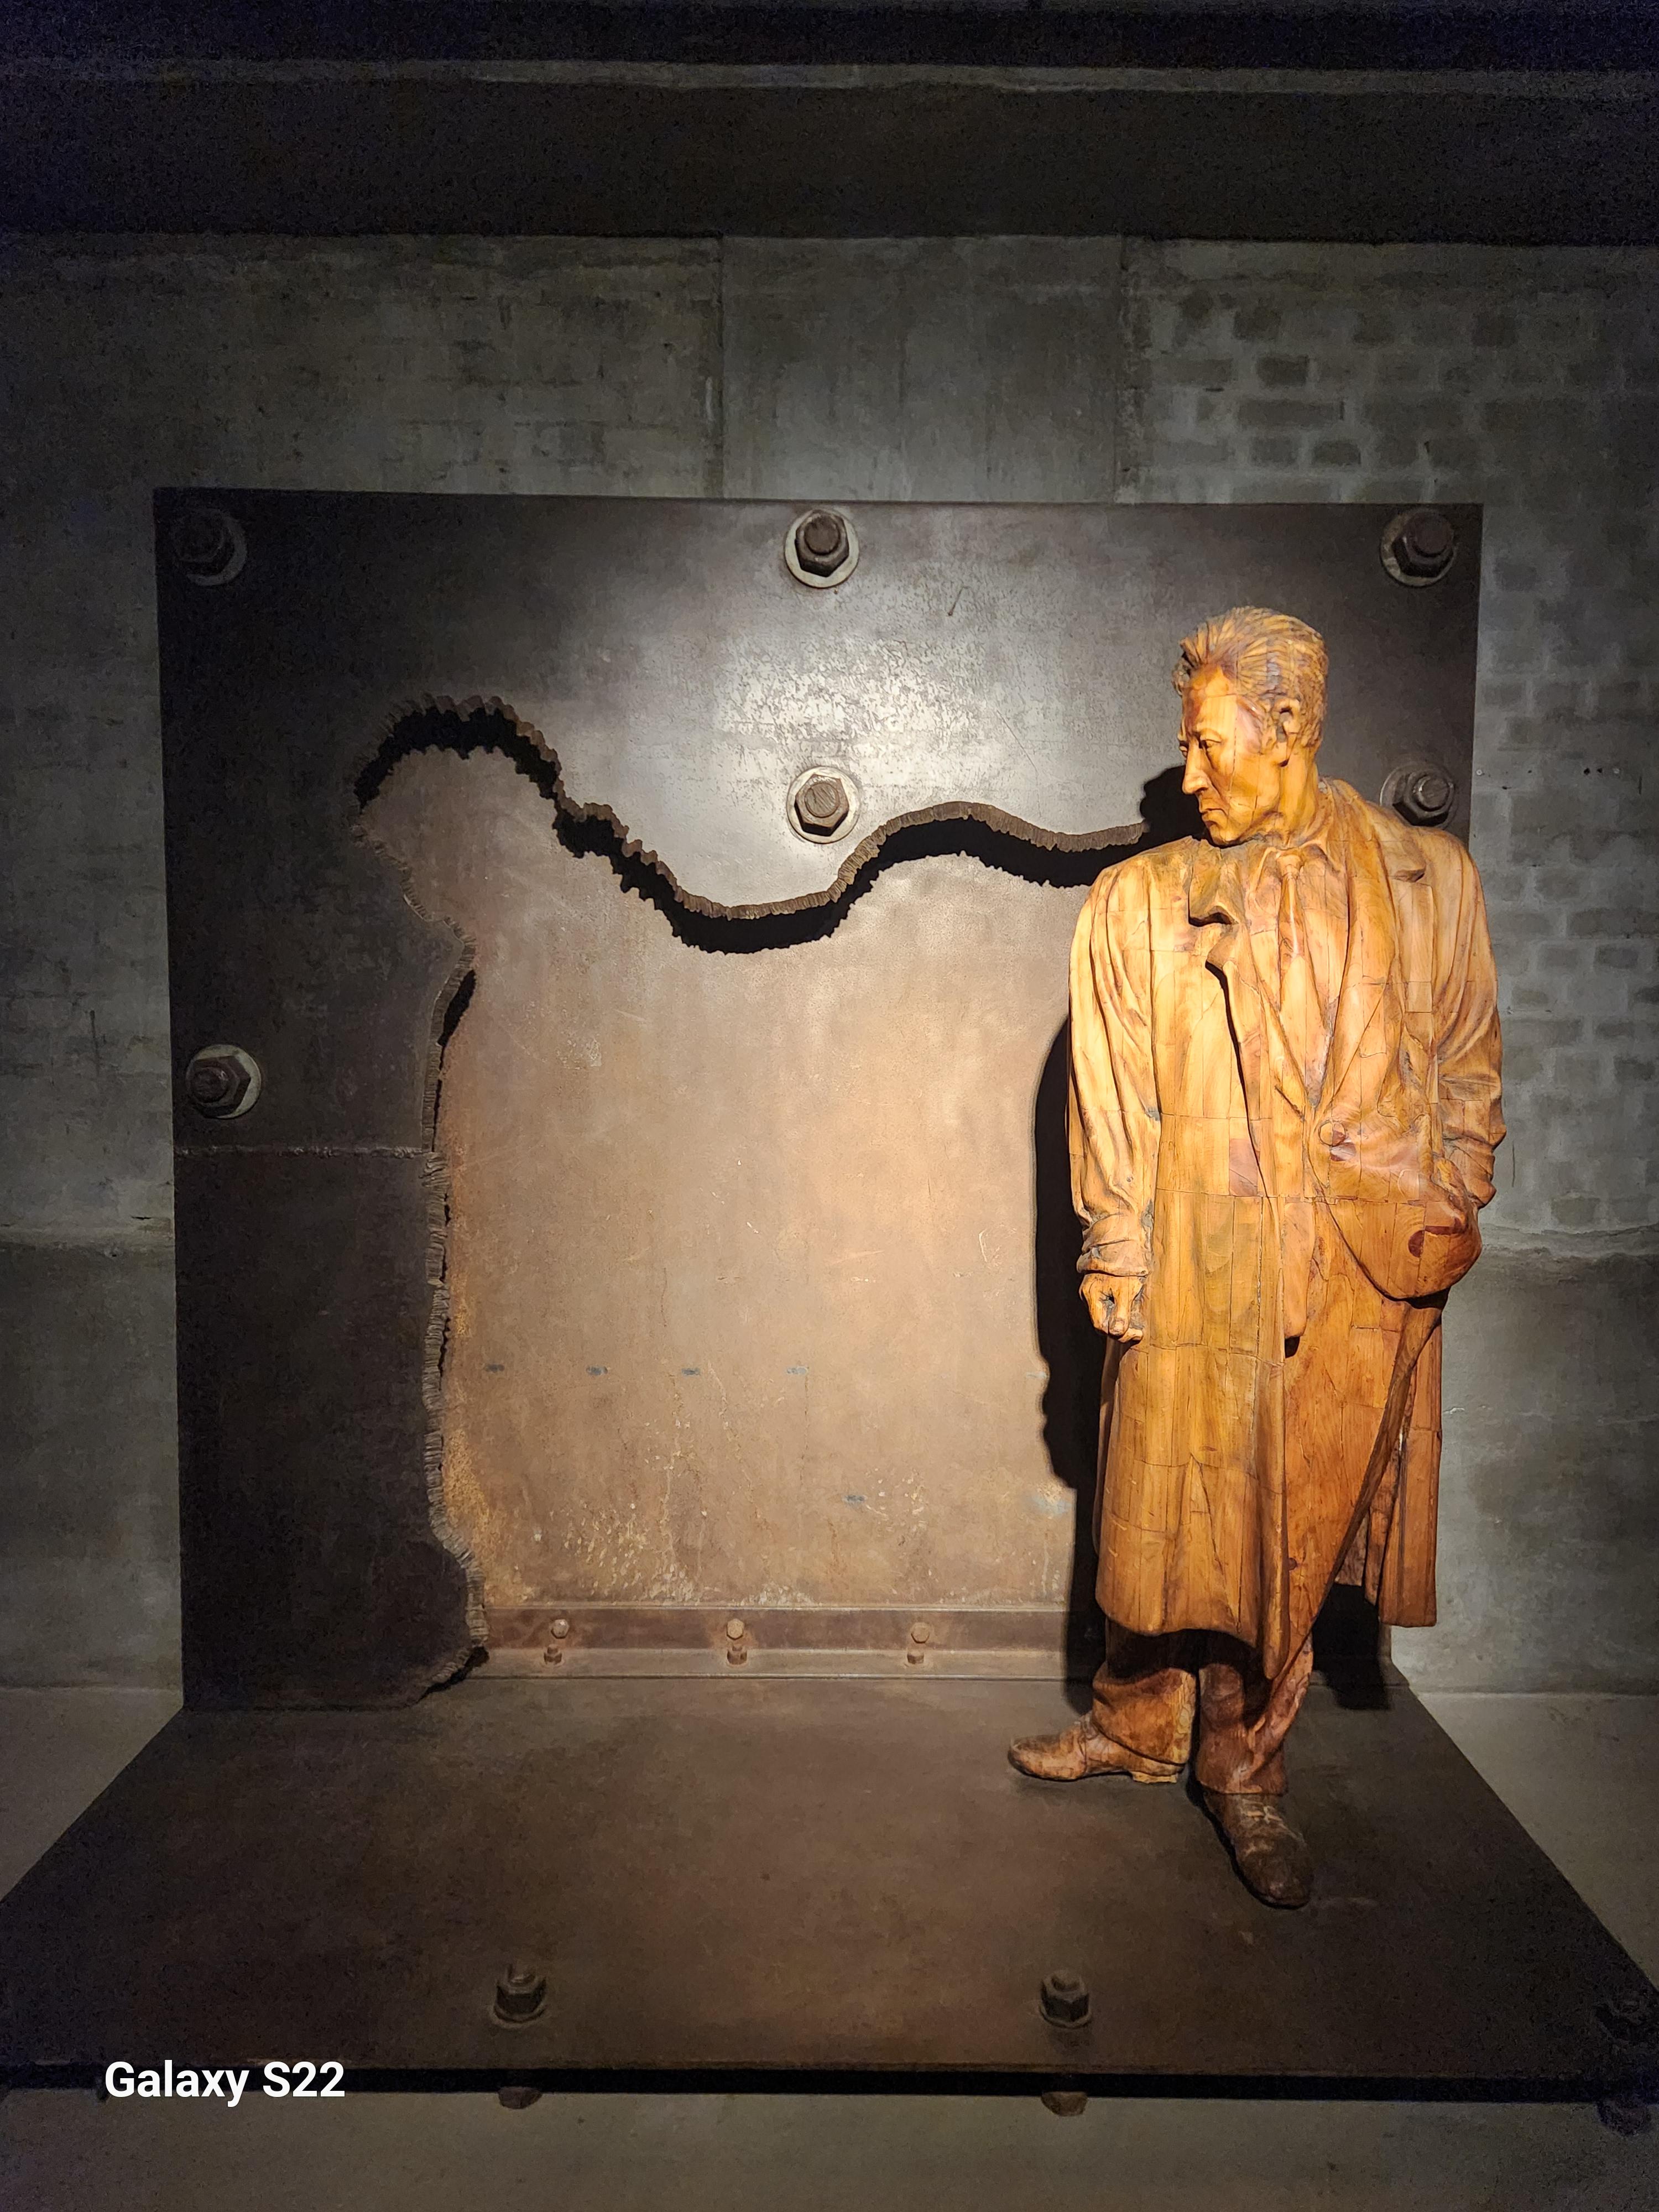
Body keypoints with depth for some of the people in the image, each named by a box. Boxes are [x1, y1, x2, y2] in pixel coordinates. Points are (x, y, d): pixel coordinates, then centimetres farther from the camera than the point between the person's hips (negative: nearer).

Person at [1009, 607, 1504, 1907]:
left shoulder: (1430, 881, 7)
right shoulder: (1140, 904, 4)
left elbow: (1470, 1064, 13)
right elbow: (1112, 1105, 3)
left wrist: (1454, 1207, 0)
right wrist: (1117, 1267, -2)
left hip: (1371, 1275, 1)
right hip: (1202, 1265, 0)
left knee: (1301, 1533, 11)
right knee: (1177, 1517, 10)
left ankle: (1241, 1762, 32)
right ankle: (1140, 1726, 35)